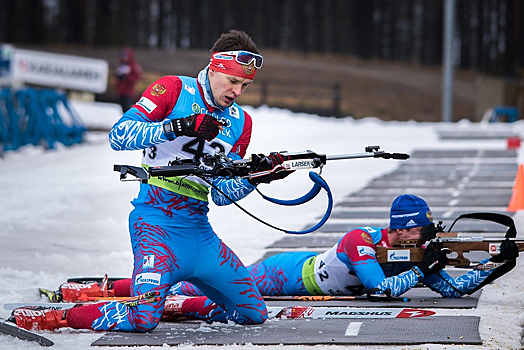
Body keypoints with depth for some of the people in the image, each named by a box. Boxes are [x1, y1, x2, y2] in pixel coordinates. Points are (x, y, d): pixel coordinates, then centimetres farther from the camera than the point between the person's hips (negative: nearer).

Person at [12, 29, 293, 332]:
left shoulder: (241, 123, 13)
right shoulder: (174, 90, -2)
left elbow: (221, 194, 11)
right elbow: (119, 135, -14)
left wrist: (256, 177, -7)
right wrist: (175, 127, -25)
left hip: (199, 230, 7)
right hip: (157, 221, -7)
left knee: (255, 314, 8)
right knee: (144, 319, -28)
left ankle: (167, 304, 22)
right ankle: (57, 318, -7)